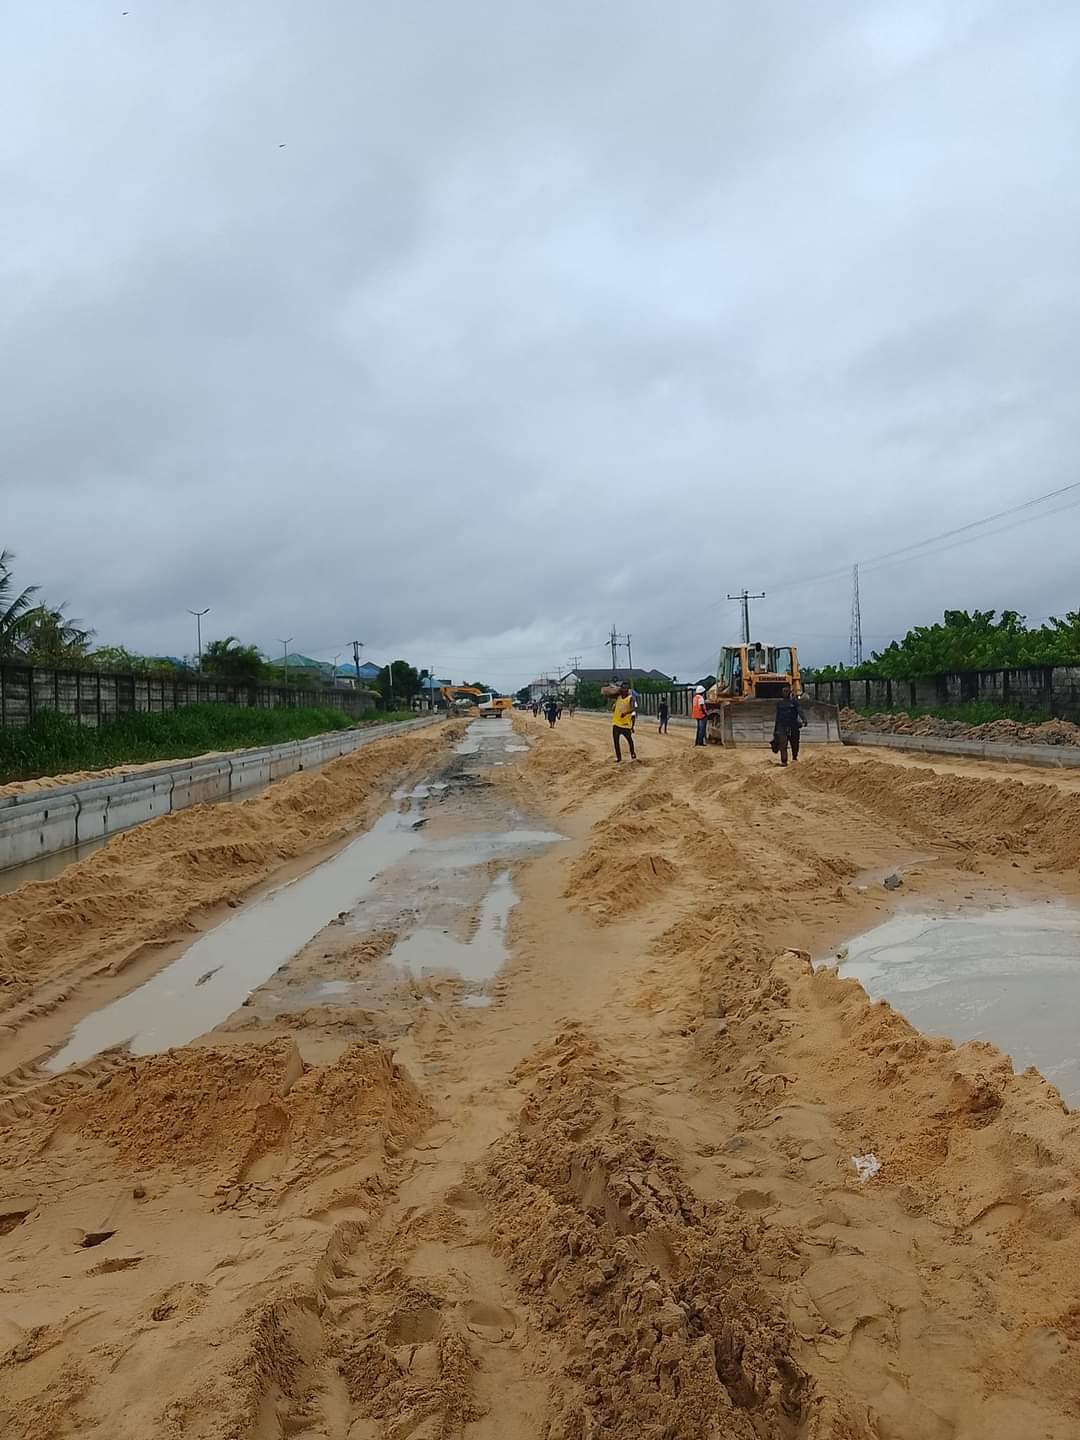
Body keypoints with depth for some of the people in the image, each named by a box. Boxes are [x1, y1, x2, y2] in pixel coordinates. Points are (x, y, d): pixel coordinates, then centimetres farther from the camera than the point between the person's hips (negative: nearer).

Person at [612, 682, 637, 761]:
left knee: (629, 739, 13)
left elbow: (633, 708, -23)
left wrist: (626, 713, -41)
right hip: (616, 723, 3)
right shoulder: (617, 696, 5)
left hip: (626, 723, -3)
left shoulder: (630, 698, -9)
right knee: (616, 741, 1)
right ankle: (618, 757, 12)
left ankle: (633, 754, 34)